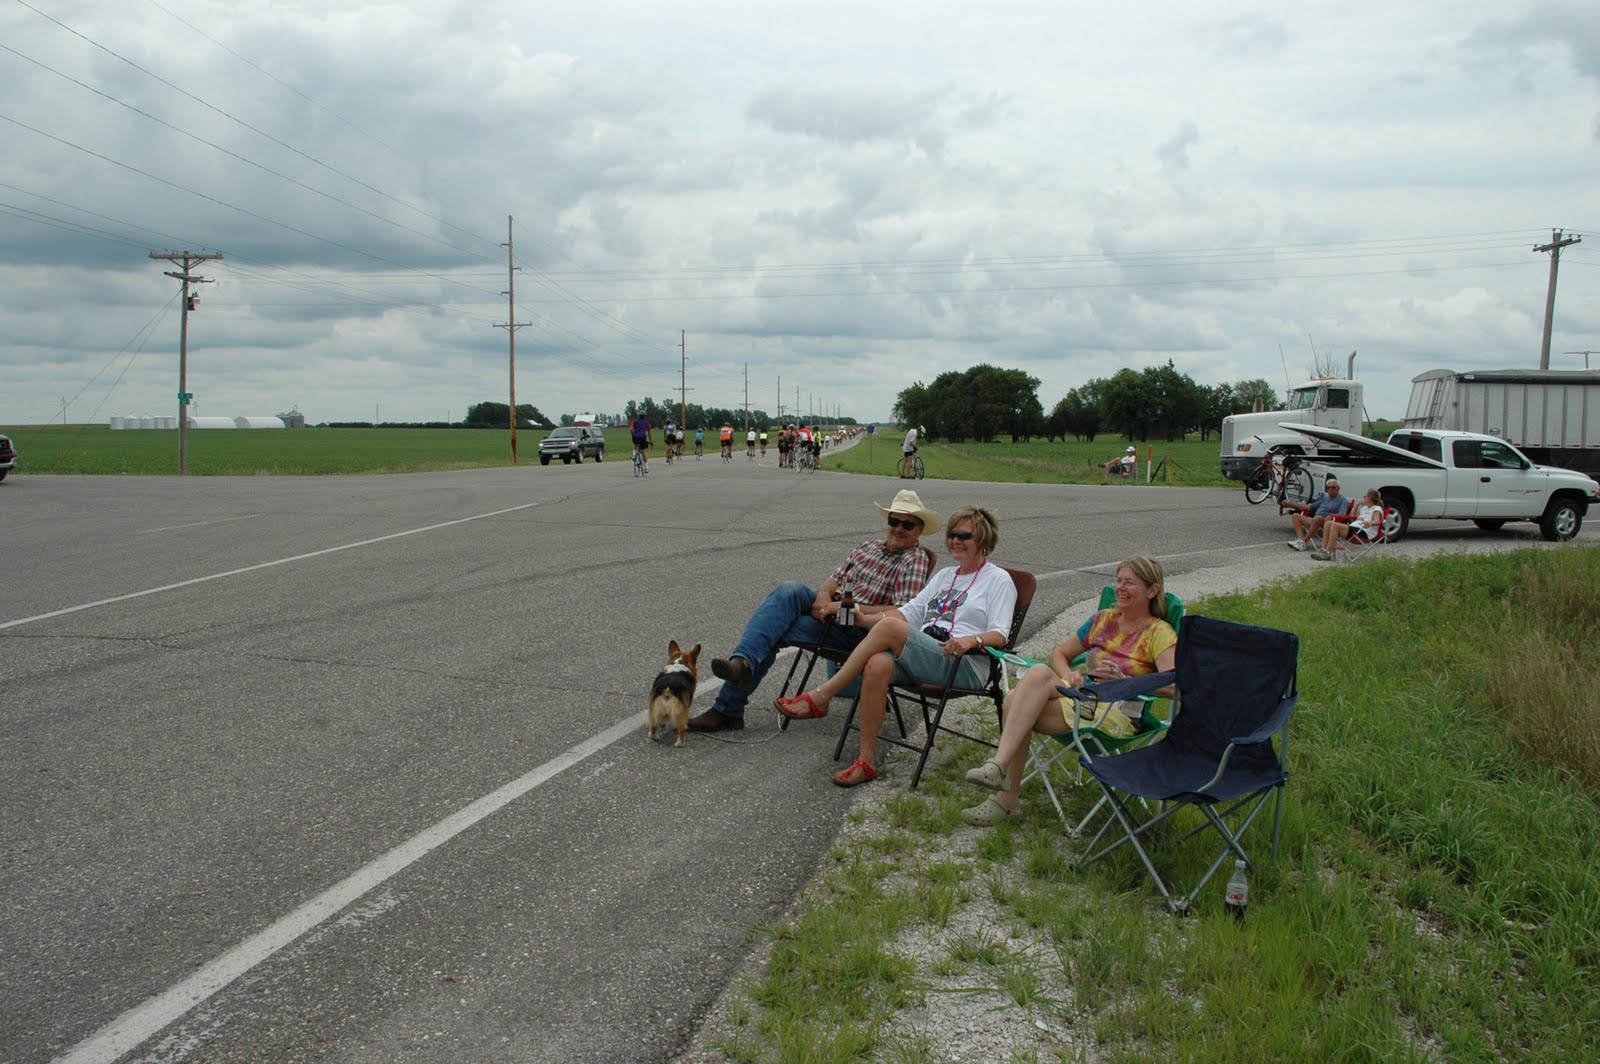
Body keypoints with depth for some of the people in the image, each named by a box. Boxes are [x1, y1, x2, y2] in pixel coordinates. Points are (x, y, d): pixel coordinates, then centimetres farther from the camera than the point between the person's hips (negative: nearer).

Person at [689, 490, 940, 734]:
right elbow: (834, 580, 17)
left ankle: (728, 709, -18)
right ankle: (741, 664, -41)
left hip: (855, 630, -6)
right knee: (790, 589, -27)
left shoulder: (915, 561, -1)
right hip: (830, 609, 6)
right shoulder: (870, 547, 22)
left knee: (772, 631, -21)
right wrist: (823, 596, -9)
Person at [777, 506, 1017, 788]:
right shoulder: (945, 575, 29)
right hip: (922, 657, 6)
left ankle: (820, 697, -24)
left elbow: (999, 635, -5)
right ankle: (866, 762, -28)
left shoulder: (998, 580, 8)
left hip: (963, 665, -6)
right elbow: (909, 612, 21)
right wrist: (863, 619, 7)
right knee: (877, 665, -31)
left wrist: (972, 640, -27)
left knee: (889, 628, -29)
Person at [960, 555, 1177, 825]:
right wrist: (1067, 674, 1)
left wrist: (1124, 680, -23)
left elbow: (1173, 687, -13)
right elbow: (1058, 654, 23)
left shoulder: (1160, 633, 1)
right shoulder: (1104, 619, 20)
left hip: (1116, 713, -6)